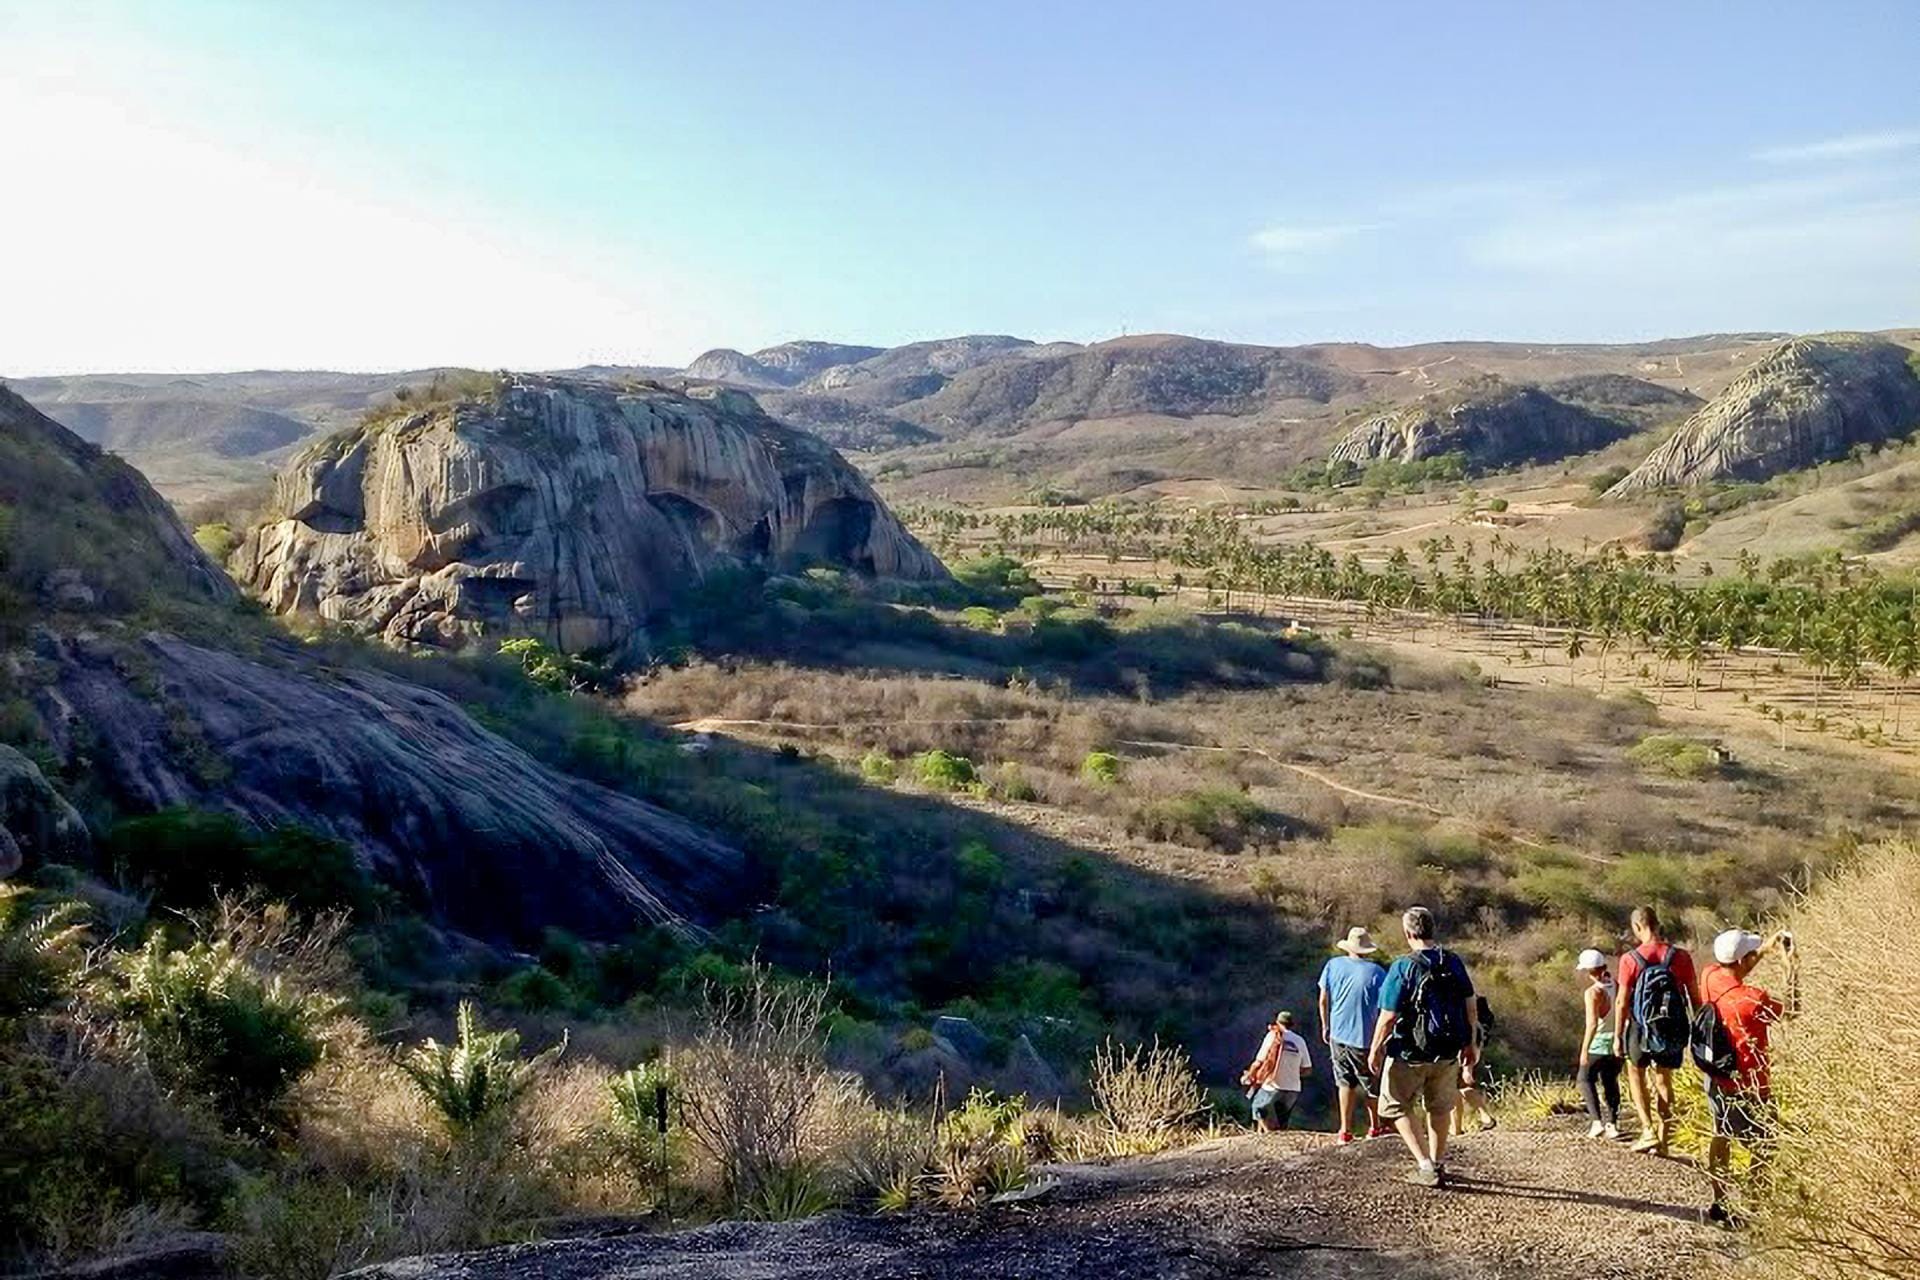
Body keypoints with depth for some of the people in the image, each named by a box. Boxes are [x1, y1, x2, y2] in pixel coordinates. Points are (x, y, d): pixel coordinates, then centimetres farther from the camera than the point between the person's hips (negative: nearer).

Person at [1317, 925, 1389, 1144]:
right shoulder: (1376, 972, -12)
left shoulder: (1333, 965, -3)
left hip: (1337, 1035, 3)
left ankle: (1345, 1131, 13)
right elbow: (1385, 1010, -10)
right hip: (1364, 1038, -3)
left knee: (1346, 1083, 15)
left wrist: (1325, 1027, 16)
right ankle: (1375, 1127, 32)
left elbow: (1323, 1000, 4)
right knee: (1372, 1085, 16)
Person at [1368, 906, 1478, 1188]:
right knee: (1440, 1107, 22)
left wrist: (1375, 1050, -3)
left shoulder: (1403, 967, -17)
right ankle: (1438, 1164, 32)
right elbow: (1470, 1006, 5)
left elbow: (1388, 1017, -16)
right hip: (1448, 1053, 5)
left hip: (1409, 1053, -5)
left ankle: (1426, 1167, 2)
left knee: (1398, 1106, 11)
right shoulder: (1454, 963, -2)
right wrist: (1471, 1044, 17)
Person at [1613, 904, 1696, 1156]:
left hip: (1641, 1027, -2)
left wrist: (1617, 1035, 1)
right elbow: (1695, 997, -1)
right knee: (1663, 1079, 16)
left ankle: (1649, 1131, 3)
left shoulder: (1630, 959, -12)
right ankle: (1663, 1139, 18)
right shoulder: (1680, 956, -6)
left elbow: (1622, 1001, -9)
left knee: (1636, 1075, 17)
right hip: (1673, 1030, 2)